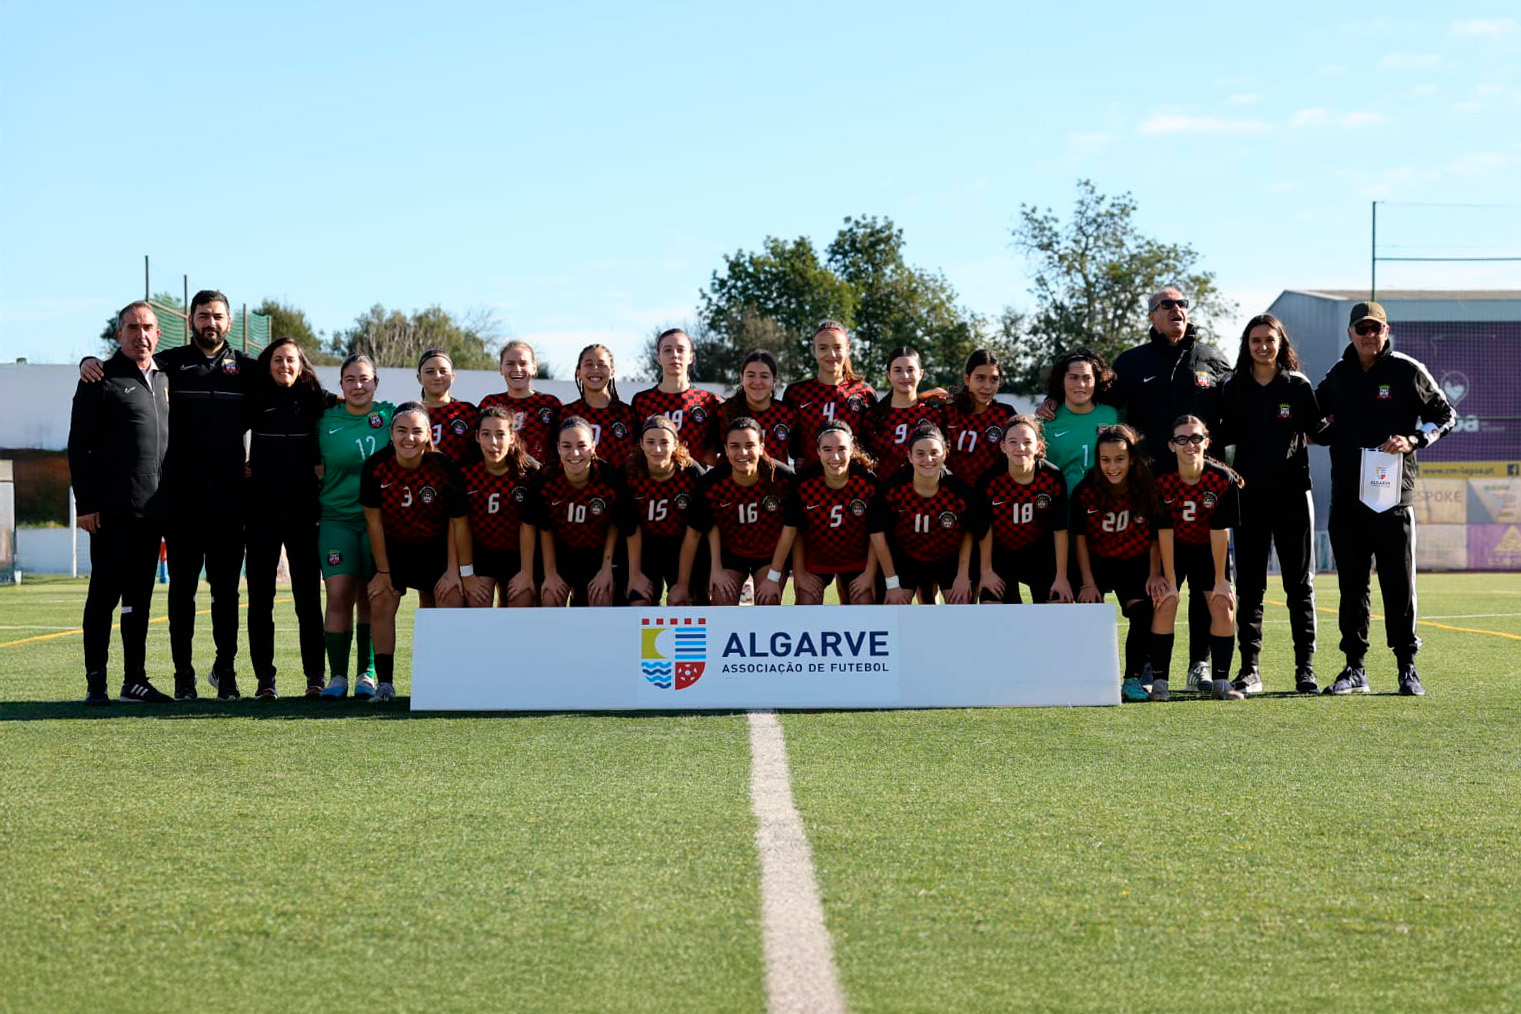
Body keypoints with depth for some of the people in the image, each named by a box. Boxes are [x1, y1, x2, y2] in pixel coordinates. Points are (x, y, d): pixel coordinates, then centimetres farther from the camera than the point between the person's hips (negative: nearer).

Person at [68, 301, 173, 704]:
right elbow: (79, 446, -6)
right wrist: (85, 503, -13)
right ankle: (96, 682, 3)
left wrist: (169, 505, 16)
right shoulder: (102, 380, -2)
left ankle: (135, 679, 15)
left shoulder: (164, 380, 17)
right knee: (104, 595, -2)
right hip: (113, 511, -6)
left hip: (153, 512, 6)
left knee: (139, 597, 10)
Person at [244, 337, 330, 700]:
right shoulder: (256, 402, 4)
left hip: (304, 509, -1)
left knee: (308, 595, 1)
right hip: (262, 509, 1)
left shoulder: (317, 401, 1)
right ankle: (264, 678, 5)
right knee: (260, 596, 1)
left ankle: (315, 676, 6)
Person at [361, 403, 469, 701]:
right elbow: (374, 520, -11)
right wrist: (382, 571, -9)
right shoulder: (375, 467, -20)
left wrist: (456, 570, -11)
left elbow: (459, 522, -13)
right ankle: (384, 682, -6)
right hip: (393, 546, 1)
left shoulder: (444, 468, -23)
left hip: (436, 546, -1)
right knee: (381, 602, -10)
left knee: (451, 598, -11)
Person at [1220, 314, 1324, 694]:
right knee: (1249, 584, 0)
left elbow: (1316, 431, 3)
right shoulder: (1234, 389, 8)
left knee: (1299, 583, 2)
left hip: (1292, 492, -1)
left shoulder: (1299, 386, 4)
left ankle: (1305, 668, 6)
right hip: (1249, 493, 1)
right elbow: (1225, 436, 10)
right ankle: (1249, 669, 4)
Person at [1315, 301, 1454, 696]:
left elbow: (1444, 415, 4)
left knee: (1399, 585, -1)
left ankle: (1407, 667, 7)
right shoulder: (1337, 375, 11)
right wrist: (1322, 430, 3)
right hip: (1346, 497, 4)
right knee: (1351, 585, 7)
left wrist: (1414, 440, -12)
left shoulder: (1408, 372, 0)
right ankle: (1354, 668, 12)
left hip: (1392, 496, -4)